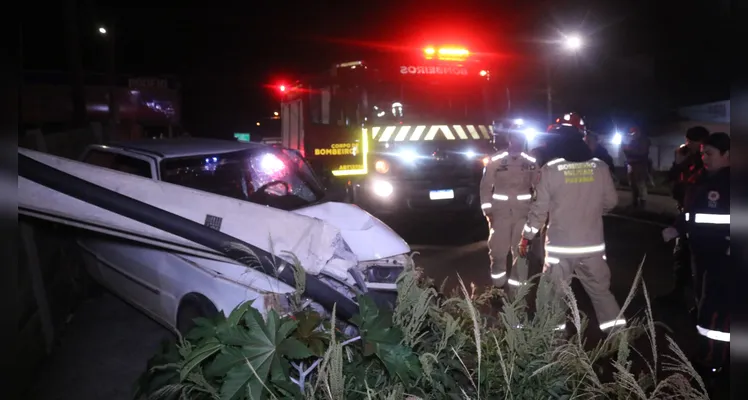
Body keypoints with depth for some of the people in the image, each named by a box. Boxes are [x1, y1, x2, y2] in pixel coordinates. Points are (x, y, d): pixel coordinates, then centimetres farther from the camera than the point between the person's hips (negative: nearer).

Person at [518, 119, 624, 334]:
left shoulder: (550, 169, -9)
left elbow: (540, 207, -6)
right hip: (592, 244, 3)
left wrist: (526, 236, 7)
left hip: (560, 245, -3)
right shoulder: (600, 167, -1)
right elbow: (611, 201, 10)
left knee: (554, 294, 10)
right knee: (601, 290, 16)